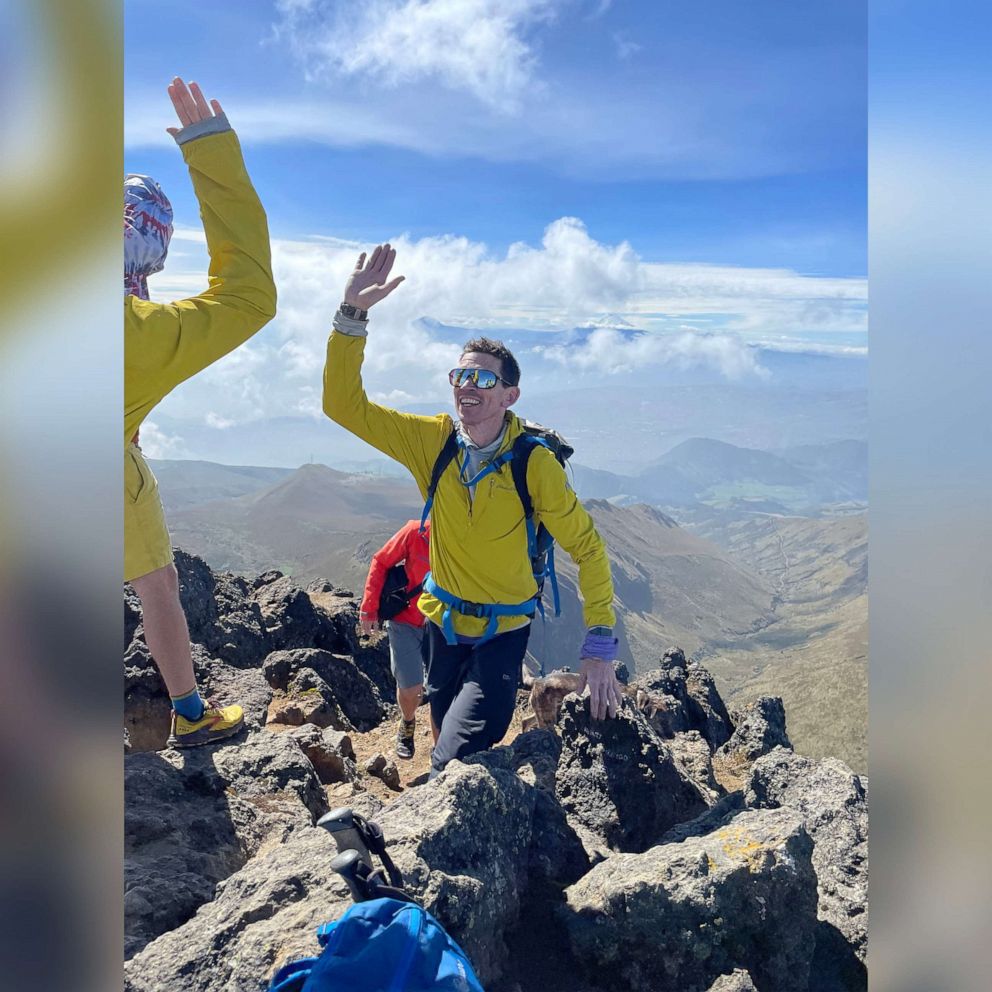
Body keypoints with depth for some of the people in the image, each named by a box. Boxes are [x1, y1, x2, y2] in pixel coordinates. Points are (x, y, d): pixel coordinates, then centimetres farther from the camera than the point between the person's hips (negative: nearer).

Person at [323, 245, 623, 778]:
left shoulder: (535, 465, -19)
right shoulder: (432, 441, -11)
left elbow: (588, 549, -13)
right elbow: (344, 405, -15)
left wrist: (599, 645, -17)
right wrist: (353, 313, -26)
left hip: (502, 630, -3)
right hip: (441, 621, 4)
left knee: (453, 767, -14)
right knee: (453, 744, 20)